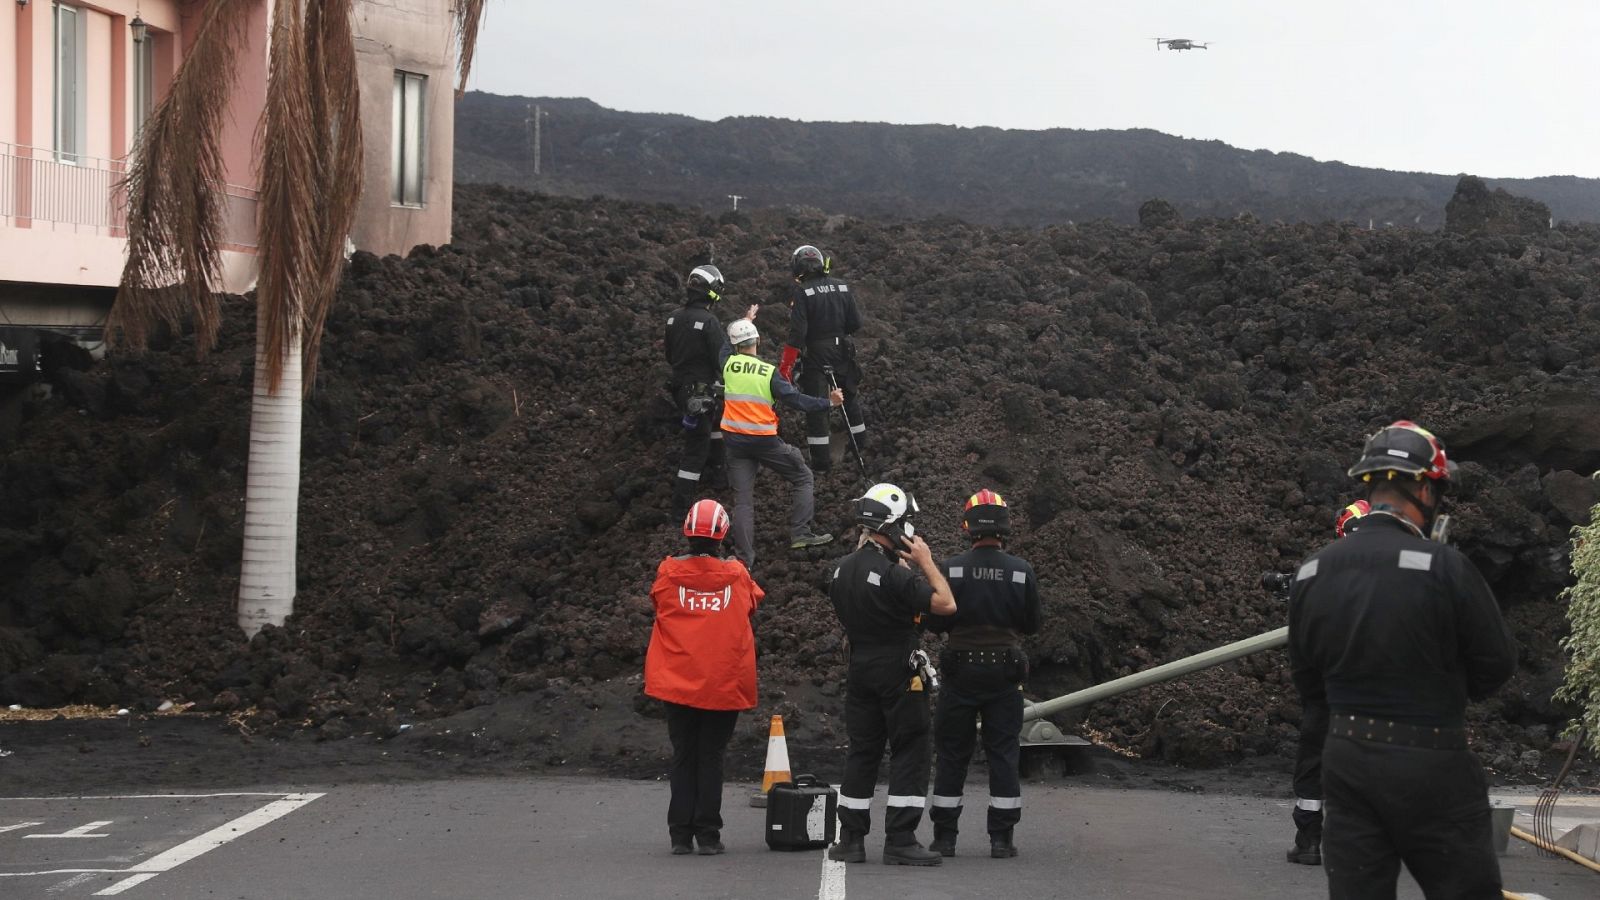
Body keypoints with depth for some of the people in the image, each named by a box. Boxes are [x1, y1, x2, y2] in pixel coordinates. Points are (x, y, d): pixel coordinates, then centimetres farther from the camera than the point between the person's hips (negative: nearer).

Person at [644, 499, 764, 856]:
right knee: (711, 758, 6)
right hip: (724, 683, -1)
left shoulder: (668, 573, -4)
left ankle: (680, 834, 7)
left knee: (683, 758, 9)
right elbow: (751, 607, 14)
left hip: (677, 682, 1)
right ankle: (708, 835, 4)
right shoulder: (737, 575, -4)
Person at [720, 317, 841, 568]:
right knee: (801, 477, 16)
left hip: (735, 441, 3)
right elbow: (795, 399, -12)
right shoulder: (769, 372, -10)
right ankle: (800, 534, 10)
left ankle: (744, 557, 1)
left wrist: (745, 319, 33)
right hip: (765, 441, -3)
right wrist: (828, 402, -1)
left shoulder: (728, 365, -3)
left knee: (743, 498, 6)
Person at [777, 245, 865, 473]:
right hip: (843, 352, 5)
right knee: (849, 397, 24)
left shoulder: (801, 292, -15)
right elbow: (855, 323, 4)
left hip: (816, 356, -5)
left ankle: (822, 459, 2)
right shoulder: (842, 287, 1)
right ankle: (860, 442, 41)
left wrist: (786, 366, -17)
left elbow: (797, 332, -20)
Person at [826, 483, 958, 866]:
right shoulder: (894, 573, -20)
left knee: (861, 753, 13)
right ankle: (900, 841, -2)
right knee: (909, 755, 0)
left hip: (859, 670, 7)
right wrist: (926, 561, -8)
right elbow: (945, 604, -19)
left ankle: (851, 840, 14)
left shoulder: (842, 571, 5)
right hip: (899, 673, -7)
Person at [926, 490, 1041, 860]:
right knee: (1004, 753, 6)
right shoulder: (1022, 572, -5)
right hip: (1005, 675, 0)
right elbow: (1032, 625, 3)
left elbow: (935, 622, -5)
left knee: (952, 753, 7)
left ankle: (944, 836, 9)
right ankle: (1002, 838, 4)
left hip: (960, 673, 0)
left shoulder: (952, 568, -8)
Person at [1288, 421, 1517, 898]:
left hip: (1347, 764, 5)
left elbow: (1307, 680, 9)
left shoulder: (1312, 572, 1)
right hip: (1431, 769, -5)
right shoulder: (1445, 567, -15)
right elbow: (1497, 664, -6)